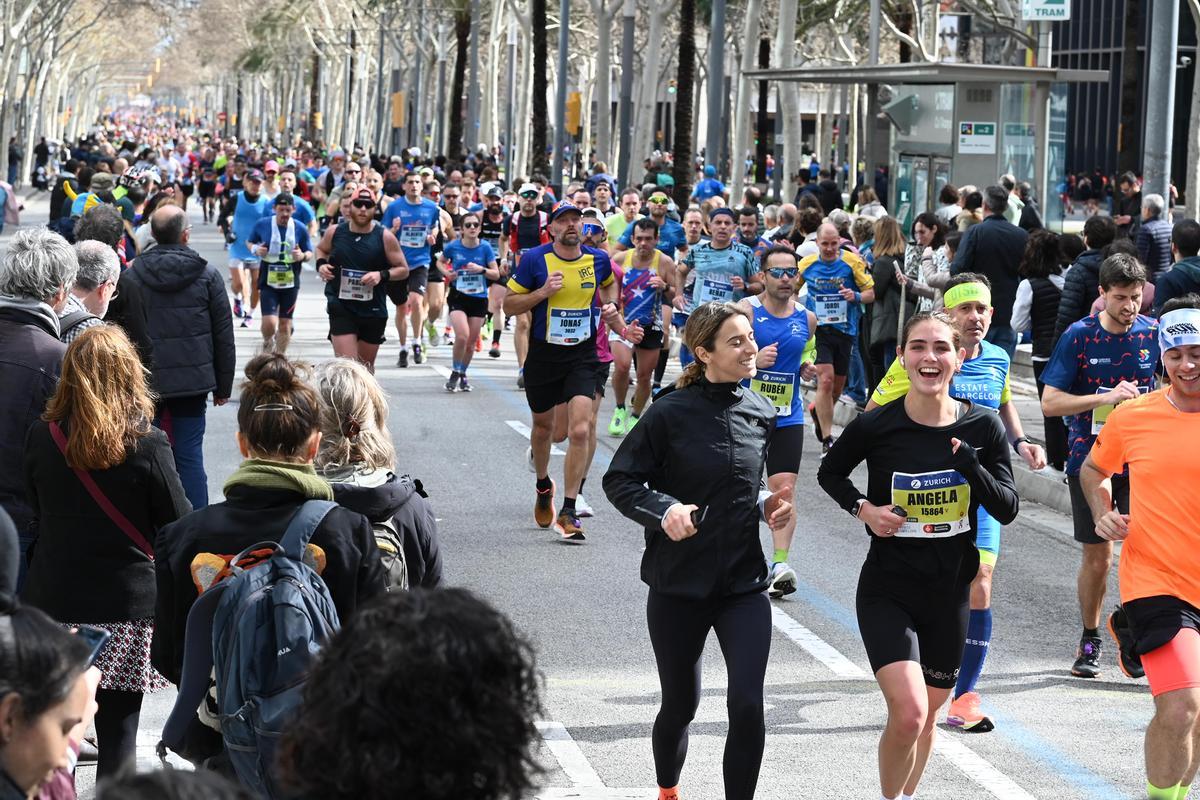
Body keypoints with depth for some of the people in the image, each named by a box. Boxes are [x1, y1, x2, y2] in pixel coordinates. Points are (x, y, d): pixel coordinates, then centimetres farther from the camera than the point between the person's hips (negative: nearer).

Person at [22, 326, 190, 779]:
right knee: (118, 733, 4)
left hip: (53, 602, 3)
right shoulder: (147, 445, -13)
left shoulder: (41, 439, -4)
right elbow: (179, 526, -5)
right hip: (127, 604, -3)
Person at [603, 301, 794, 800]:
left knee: (747, 706, -11)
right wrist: (663, 510, -23)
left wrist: (767, 506, 1)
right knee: (680, 704, 13)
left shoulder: (761, 414, 2)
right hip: (679, 584, -3)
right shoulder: (672, 412, -12)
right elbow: (619, 480, -7)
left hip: (744, 585, 3)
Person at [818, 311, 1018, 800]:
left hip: (949, 593, 3)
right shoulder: (876, 426, -11)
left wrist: (967, 462, -22)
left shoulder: (982, 428, -6)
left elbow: (1007, 509, -6)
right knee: (908, 713, -18)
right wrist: (863, 508, -11)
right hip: (887, 591, -3)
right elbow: (830, 472, 7)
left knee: (926, 713, 17)